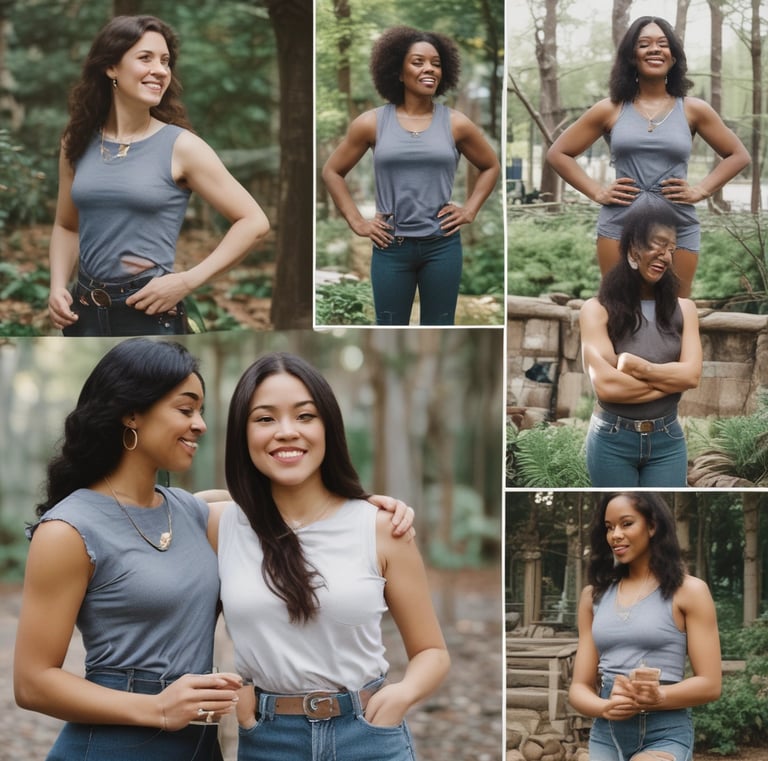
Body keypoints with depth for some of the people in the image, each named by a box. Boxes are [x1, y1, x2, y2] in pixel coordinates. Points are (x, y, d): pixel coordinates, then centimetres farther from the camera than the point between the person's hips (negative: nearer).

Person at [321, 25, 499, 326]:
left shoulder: (455, 123, 0)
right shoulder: (372, 123, -2)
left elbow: (490, 166, 16)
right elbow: (332, 171, 9)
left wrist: (470, 210, 4)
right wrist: (356, 221, 2)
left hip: (442, 246, 1)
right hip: (391, 247, 0)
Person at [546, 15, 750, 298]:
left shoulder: (693, 110, 7)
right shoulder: (610, 109, 6)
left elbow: (738, 155, 15)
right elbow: (558, 153, 10)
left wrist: (700, 190, 2)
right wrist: (596, 192, 0)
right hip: (619, 227, 0)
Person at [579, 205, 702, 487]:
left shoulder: (683, 308, 4)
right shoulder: (597, 309, -6)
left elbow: (692, 375, -7)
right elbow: (605, 385, -16)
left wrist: (637, 366, -17)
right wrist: (670, 380, -11)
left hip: (667, 441, 2)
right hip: (612, 442, -2)